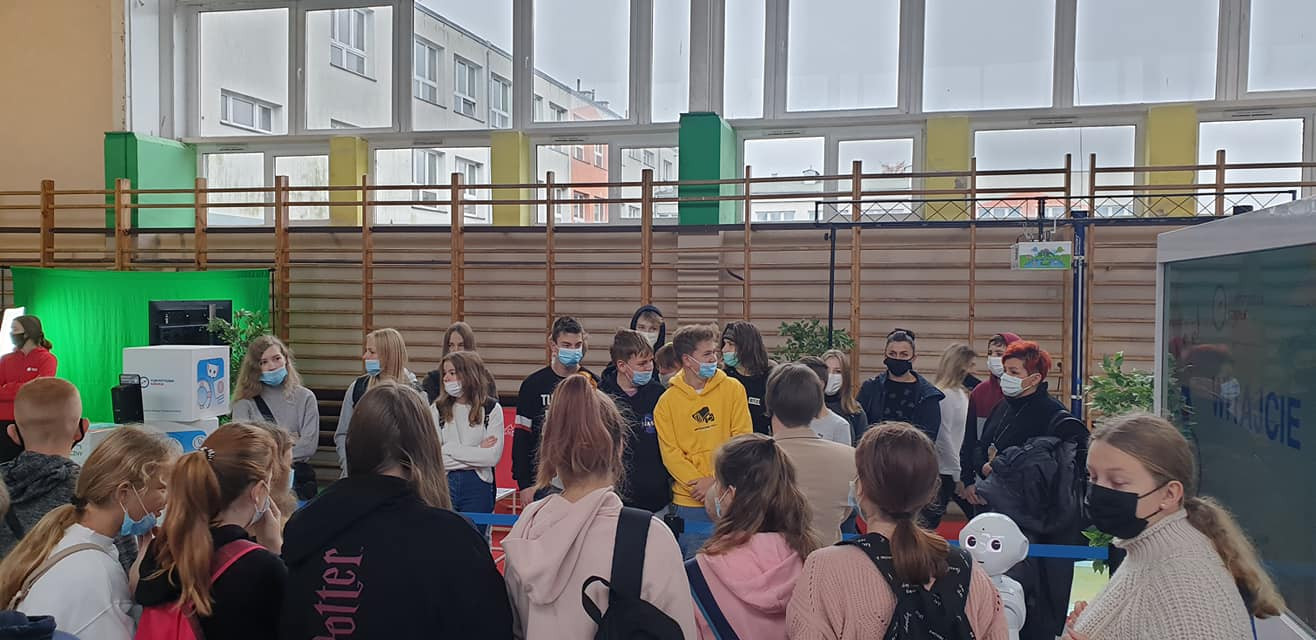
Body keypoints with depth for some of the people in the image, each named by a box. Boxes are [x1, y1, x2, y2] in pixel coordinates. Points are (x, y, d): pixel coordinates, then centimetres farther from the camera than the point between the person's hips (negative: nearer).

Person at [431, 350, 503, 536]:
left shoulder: (491, 409, -1)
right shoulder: (437, 409, 2)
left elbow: (493, 457, -11)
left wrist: (450, 448, -10)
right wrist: (476, 453, -11)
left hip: (478, 487, -1)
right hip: (444, 485, 1)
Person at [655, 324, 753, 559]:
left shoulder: (733, 389, 1)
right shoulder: (668, 401, 1)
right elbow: (670, 453, -2)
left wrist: (717, 480, -11)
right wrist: (700, 484, -14)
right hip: (690, 502, 0)